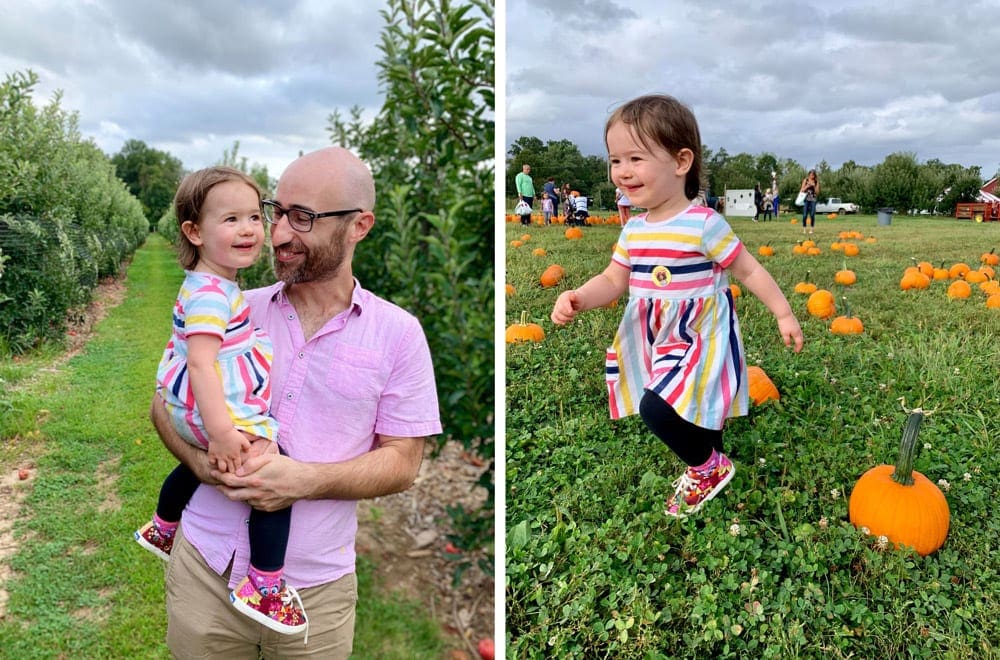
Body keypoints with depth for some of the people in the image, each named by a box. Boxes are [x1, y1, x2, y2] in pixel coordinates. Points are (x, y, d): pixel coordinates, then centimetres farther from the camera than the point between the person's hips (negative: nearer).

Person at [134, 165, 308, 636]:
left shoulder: (216, 286, 9)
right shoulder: (210, 295, -23)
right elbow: (200, 363, -31)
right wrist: (220, 430, -35)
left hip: (193, 412, 11)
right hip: (215, 410, -11)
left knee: (198, 465, 35)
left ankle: (162, 530, 61)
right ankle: (264, 588, -10)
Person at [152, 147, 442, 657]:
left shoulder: (398, 333, -6)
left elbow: (402, 461, -6)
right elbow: (166, 401, 9)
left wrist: (306, 480, -21)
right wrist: (198, 459, -13)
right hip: (206, 566, 2)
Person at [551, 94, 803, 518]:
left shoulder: (704, 224, -16)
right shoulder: (634, 230, 3)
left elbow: (748, 270, -7)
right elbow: (613, 281, 5)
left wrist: (783, 314, -2)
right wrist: (578, 299, -14)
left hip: (698, 339, -7)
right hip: (654, 341, 7)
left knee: (656, 408, -19)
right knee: (686, 414, 17)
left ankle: (709, 467, 6)